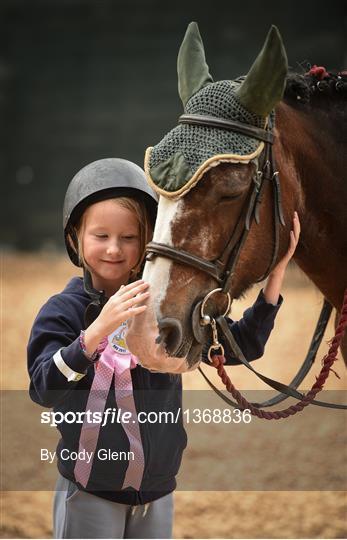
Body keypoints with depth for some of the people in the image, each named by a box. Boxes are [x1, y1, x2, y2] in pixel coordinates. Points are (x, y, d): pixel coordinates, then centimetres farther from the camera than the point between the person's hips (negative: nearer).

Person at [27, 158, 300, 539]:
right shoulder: (62, 311, -11)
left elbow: (240, 344, 2)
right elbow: (45, 389, -24)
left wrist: (276, 272, -9)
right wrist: (99, 329, -38)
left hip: (157, 492, 4)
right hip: (90, 492, -4)